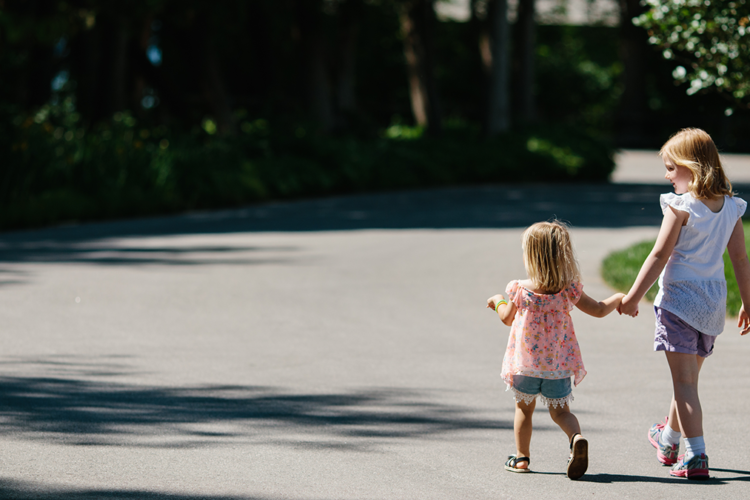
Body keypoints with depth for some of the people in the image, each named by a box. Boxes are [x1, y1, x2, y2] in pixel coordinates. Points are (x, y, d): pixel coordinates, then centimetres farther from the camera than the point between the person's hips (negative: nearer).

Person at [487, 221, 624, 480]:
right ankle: (576, 438, -17)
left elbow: (508, 318, 5)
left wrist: (498, 302, 27)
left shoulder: (519, 290, -11)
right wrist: (620, 298, 17)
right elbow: (599, 310, -2)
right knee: (560, 410, 12)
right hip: (558, 366, 1)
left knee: (524, 408, 18)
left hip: (525, 365, -1)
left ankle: (521, 457, 22)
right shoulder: (569, 291, -9)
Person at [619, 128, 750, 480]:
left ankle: (695, 457, -10)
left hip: (679, 298, -7)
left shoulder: (680, 205, -13)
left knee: (684, 381, -5)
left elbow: (660, 255, -14)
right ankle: (669, 439, 41)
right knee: (689, 376, 22)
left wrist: (633, 296, -7)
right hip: (713, 302, 7)